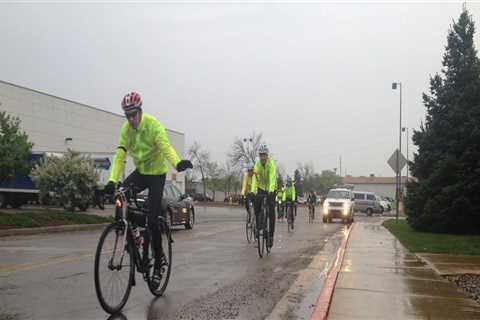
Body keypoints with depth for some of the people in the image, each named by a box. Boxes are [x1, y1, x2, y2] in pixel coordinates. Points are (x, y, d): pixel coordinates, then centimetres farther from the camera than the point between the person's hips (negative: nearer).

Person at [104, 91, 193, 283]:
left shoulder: (153, 125, -21)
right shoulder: (126, 129, -6)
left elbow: (165, 147, -36)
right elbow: (120, 155, -11)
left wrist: (178, 163, -57)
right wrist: (112, 180, -24)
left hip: (157, 174, -5)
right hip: (140, 172, 5)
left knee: (153, 220, -9)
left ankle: (158, 262, 6)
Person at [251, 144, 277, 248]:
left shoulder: (271, 164, -26)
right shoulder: (257, 164, -17)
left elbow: (272, 178, -39)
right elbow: (254, 178, -27)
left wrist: (271, 191, -53)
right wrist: (253, 191, -41)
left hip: (271, 189, -3)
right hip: (261, 188, 3)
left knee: (271, 212, -9)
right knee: (256, 205, -19)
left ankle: (271, 235, -3)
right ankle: (259, 225, 4)